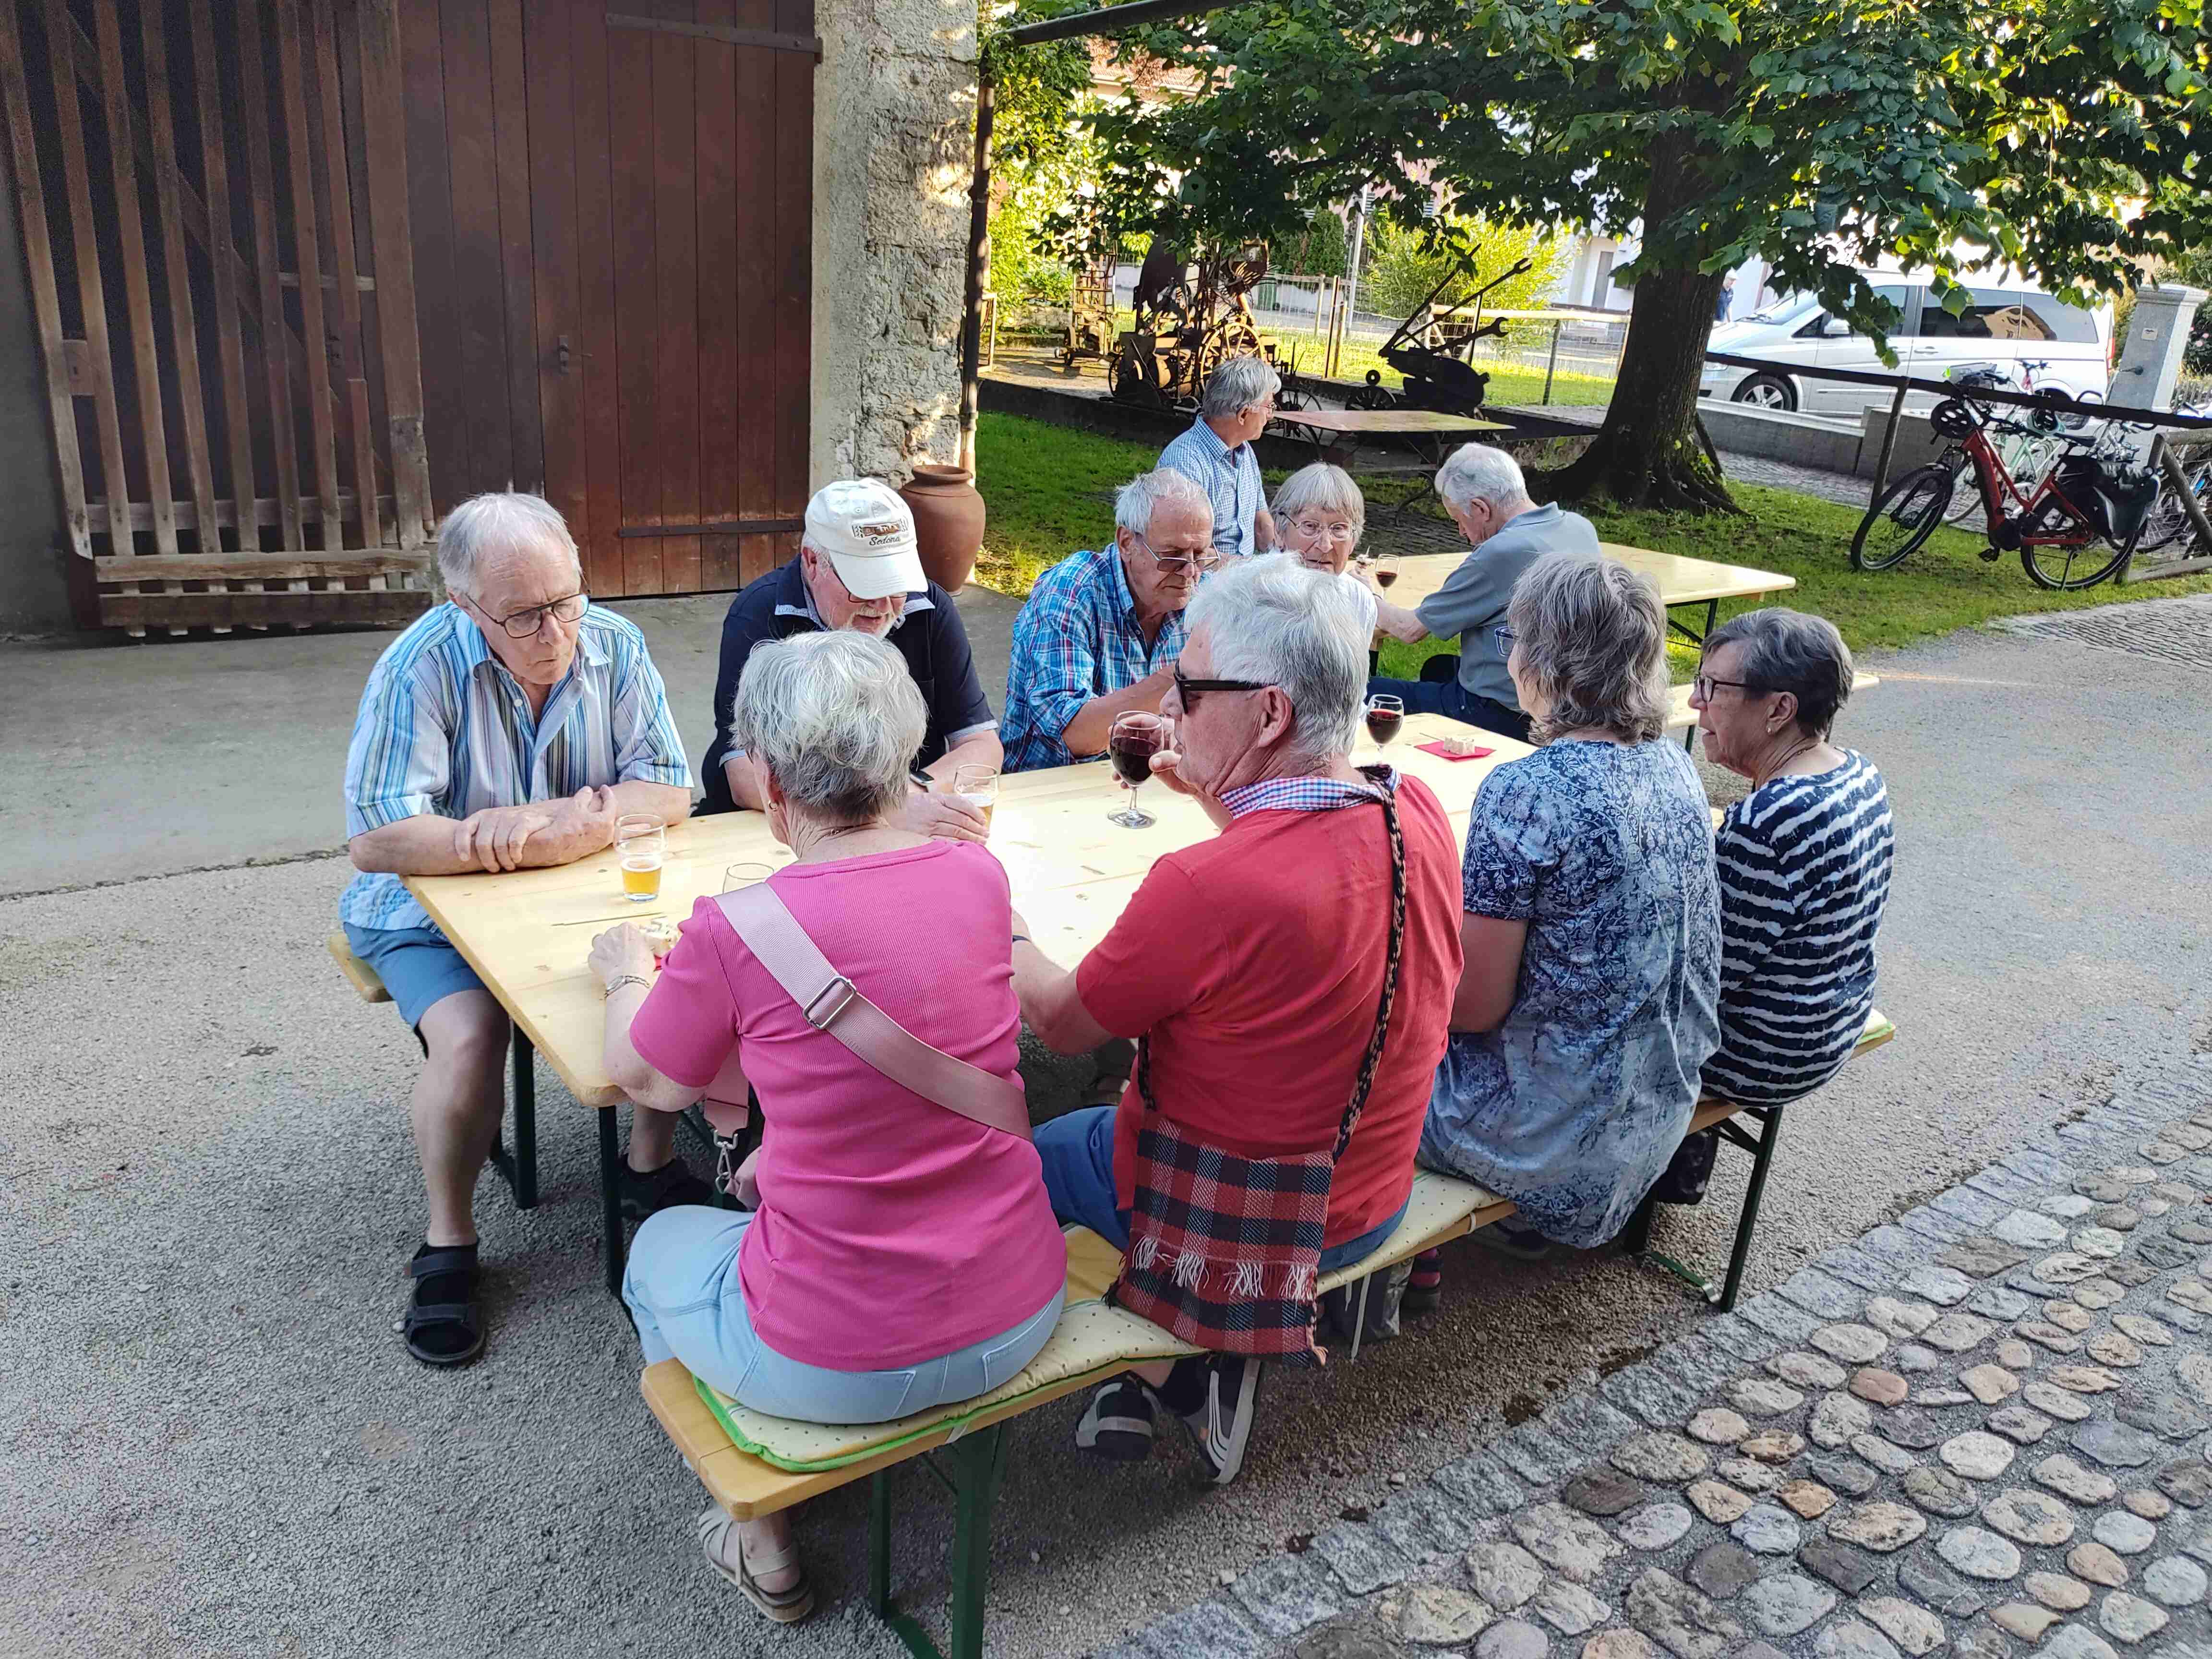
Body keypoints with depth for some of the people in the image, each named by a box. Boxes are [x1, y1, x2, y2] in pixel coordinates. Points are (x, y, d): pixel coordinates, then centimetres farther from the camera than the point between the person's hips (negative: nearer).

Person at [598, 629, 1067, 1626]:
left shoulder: (738, 928, -20)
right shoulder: (978, 875, -6)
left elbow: (647, 1082, 1)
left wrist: (626, 975, 19)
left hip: (838, 1364, -4)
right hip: (1020, 1315, 5)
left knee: (660, 1245, 27)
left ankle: (763, 1546, 34)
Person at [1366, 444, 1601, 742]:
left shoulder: (1501, 553, -26)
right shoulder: (1581, 527, 0)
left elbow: (1411, 630, -16)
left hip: (1503, 715, -10)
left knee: (1369, 693, -1)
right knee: (1437, 666, 33)